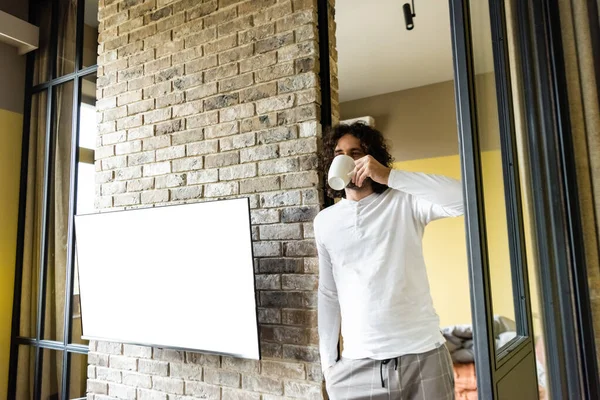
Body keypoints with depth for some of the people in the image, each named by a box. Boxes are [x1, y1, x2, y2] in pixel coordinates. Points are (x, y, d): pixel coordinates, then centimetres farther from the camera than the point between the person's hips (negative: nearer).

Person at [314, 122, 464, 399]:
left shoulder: (404, 201, -4)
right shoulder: (324, 222, 5)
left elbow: (462, 198, -21)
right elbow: (328, 293, 10)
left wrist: (388, 176, -24)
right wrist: (327, 360, 8)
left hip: (422, 356, -2)